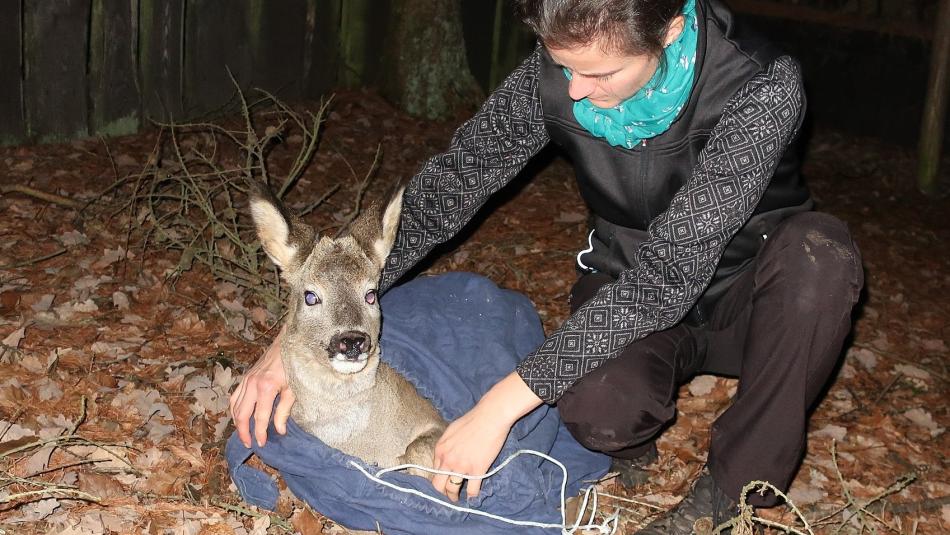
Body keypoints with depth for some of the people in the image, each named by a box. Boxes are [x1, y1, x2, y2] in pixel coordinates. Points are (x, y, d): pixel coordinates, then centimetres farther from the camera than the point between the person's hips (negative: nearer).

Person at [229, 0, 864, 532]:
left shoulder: (763, 86, -31)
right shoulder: (554, 76, -18)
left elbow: (670, 271, -36)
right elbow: (443, 191, -13)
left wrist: (501, 404, -38)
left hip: (750, 307, -1)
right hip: (626, 289, 1)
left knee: (820, 251, -36)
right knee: (596, 406, -34)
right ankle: (634, 433, 5)